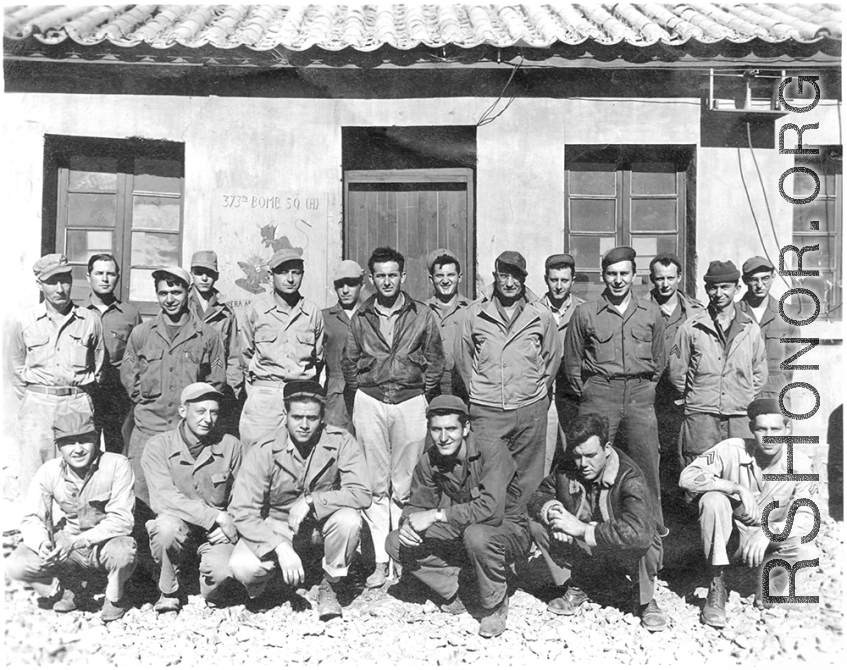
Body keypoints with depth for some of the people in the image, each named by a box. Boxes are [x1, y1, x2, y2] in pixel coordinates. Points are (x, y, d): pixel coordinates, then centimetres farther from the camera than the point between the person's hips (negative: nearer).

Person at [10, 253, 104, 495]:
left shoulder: (90, 321, 3)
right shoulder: (24, 322, 3)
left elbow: (98, 367, 13)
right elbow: (16, 368, 12)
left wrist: (79, 395, 10)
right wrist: (33, 397, 8)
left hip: (78, 405, 0)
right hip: (37, 405, 0)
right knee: (32, 477, 1)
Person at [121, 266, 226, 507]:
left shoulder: (208, 336, 2)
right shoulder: (141, 333, 7)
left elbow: (217, 380, 8)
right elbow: (128, 375, 14)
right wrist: (147, 402, 8)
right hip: (147, 428, 1)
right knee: (138, 492, -1)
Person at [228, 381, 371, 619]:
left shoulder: (341, 442, -17)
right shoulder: (264, 452, -17)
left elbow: (362, 493, -24)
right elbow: (243, 512, -21)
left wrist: (310, 501, -30)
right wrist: (281, 548, -34)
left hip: (322, 524, 0)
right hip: (276, 526, 0)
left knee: (349, 519, -32)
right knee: (242, 566, -27)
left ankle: (329, 586, -5)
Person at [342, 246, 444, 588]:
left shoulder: (422, 315, 6)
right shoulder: (360, 318, 10)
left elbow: (435, 361, 8)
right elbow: (349, 362, 13)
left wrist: (423, 396, 2)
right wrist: (359, 395, 6)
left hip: (411, 402, -1)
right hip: (369, 402, 1)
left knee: (405, 486, 1)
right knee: (375, 486, 2)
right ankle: (380, 562, 8)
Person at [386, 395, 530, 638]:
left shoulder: (492, 451, -24)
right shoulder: (429, 461, -7)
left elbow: (491, 509, -36)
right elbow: (417, 505, 2)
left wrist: (437, 515, -32)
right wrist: (409, 522, -23)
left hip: (508, 532, -5)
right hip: (459, 536, 5)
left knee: (476, 534, -40)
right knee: (396, 543, -10)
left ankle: (495, 607, -11)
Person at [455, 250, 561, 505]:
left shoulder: (542, 315, 2)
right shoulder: (475, 313, 1)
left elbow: (553, 357, 12)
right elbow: (463, 357, 10)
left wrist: (538, 390, 12)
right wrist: (476, 391, 10)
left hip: (531, 410, 1)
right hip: (486, 411, 0)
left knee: (528, 478, 7)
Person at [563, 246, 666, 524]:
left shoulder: (651, 313, 8)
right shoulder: (585, 313, 1)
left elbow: (659, 358, 18)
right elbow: (572, 361, 8)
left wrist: (646, 388, 14)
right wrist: (585, 394, 8)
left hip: (640, 395, 2)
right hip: (599, 395, -2)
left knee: (646, 466, 5)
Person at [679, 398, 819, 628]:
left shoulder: (799, 464, -12)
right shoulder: (731, 450, -18)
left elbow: (808, 519, -19)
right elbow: (688, 477, -27)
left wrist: (769, 533, -36)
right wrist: (737, 488, -35)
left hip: (773, 541, 1)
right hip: (728, 538, -1)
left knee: (808, 553, -30)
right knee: (714, 500, -32)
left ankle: (769, 569, 6)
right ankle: (716, 587, -20)